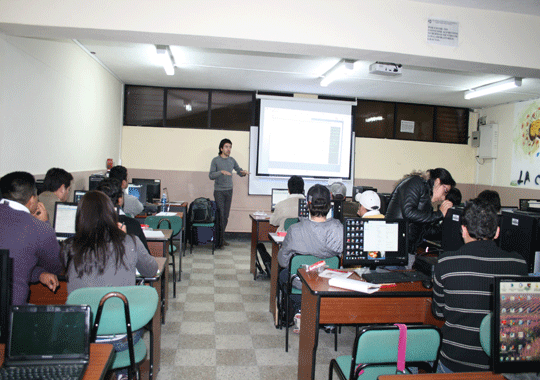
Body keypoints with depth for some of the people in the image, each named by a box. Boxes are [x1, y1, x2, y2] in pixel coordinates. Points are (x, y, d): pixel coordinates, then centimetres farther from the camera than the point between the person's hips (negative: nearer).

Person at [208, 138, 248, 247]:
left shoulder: (232, 160, 9)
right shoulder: (215, 160, -5)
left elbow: (239, 171, 15)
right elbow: (211, 175, -11)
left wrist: (243, 173, -8)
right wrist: (221, 172, -26)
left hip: (229, 191, 4)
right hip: (219, 191, -4)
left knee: (226, 217, 7)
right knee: (220, 216, -6)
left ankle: (221, 238, 16)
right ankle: (219, 240, 1)